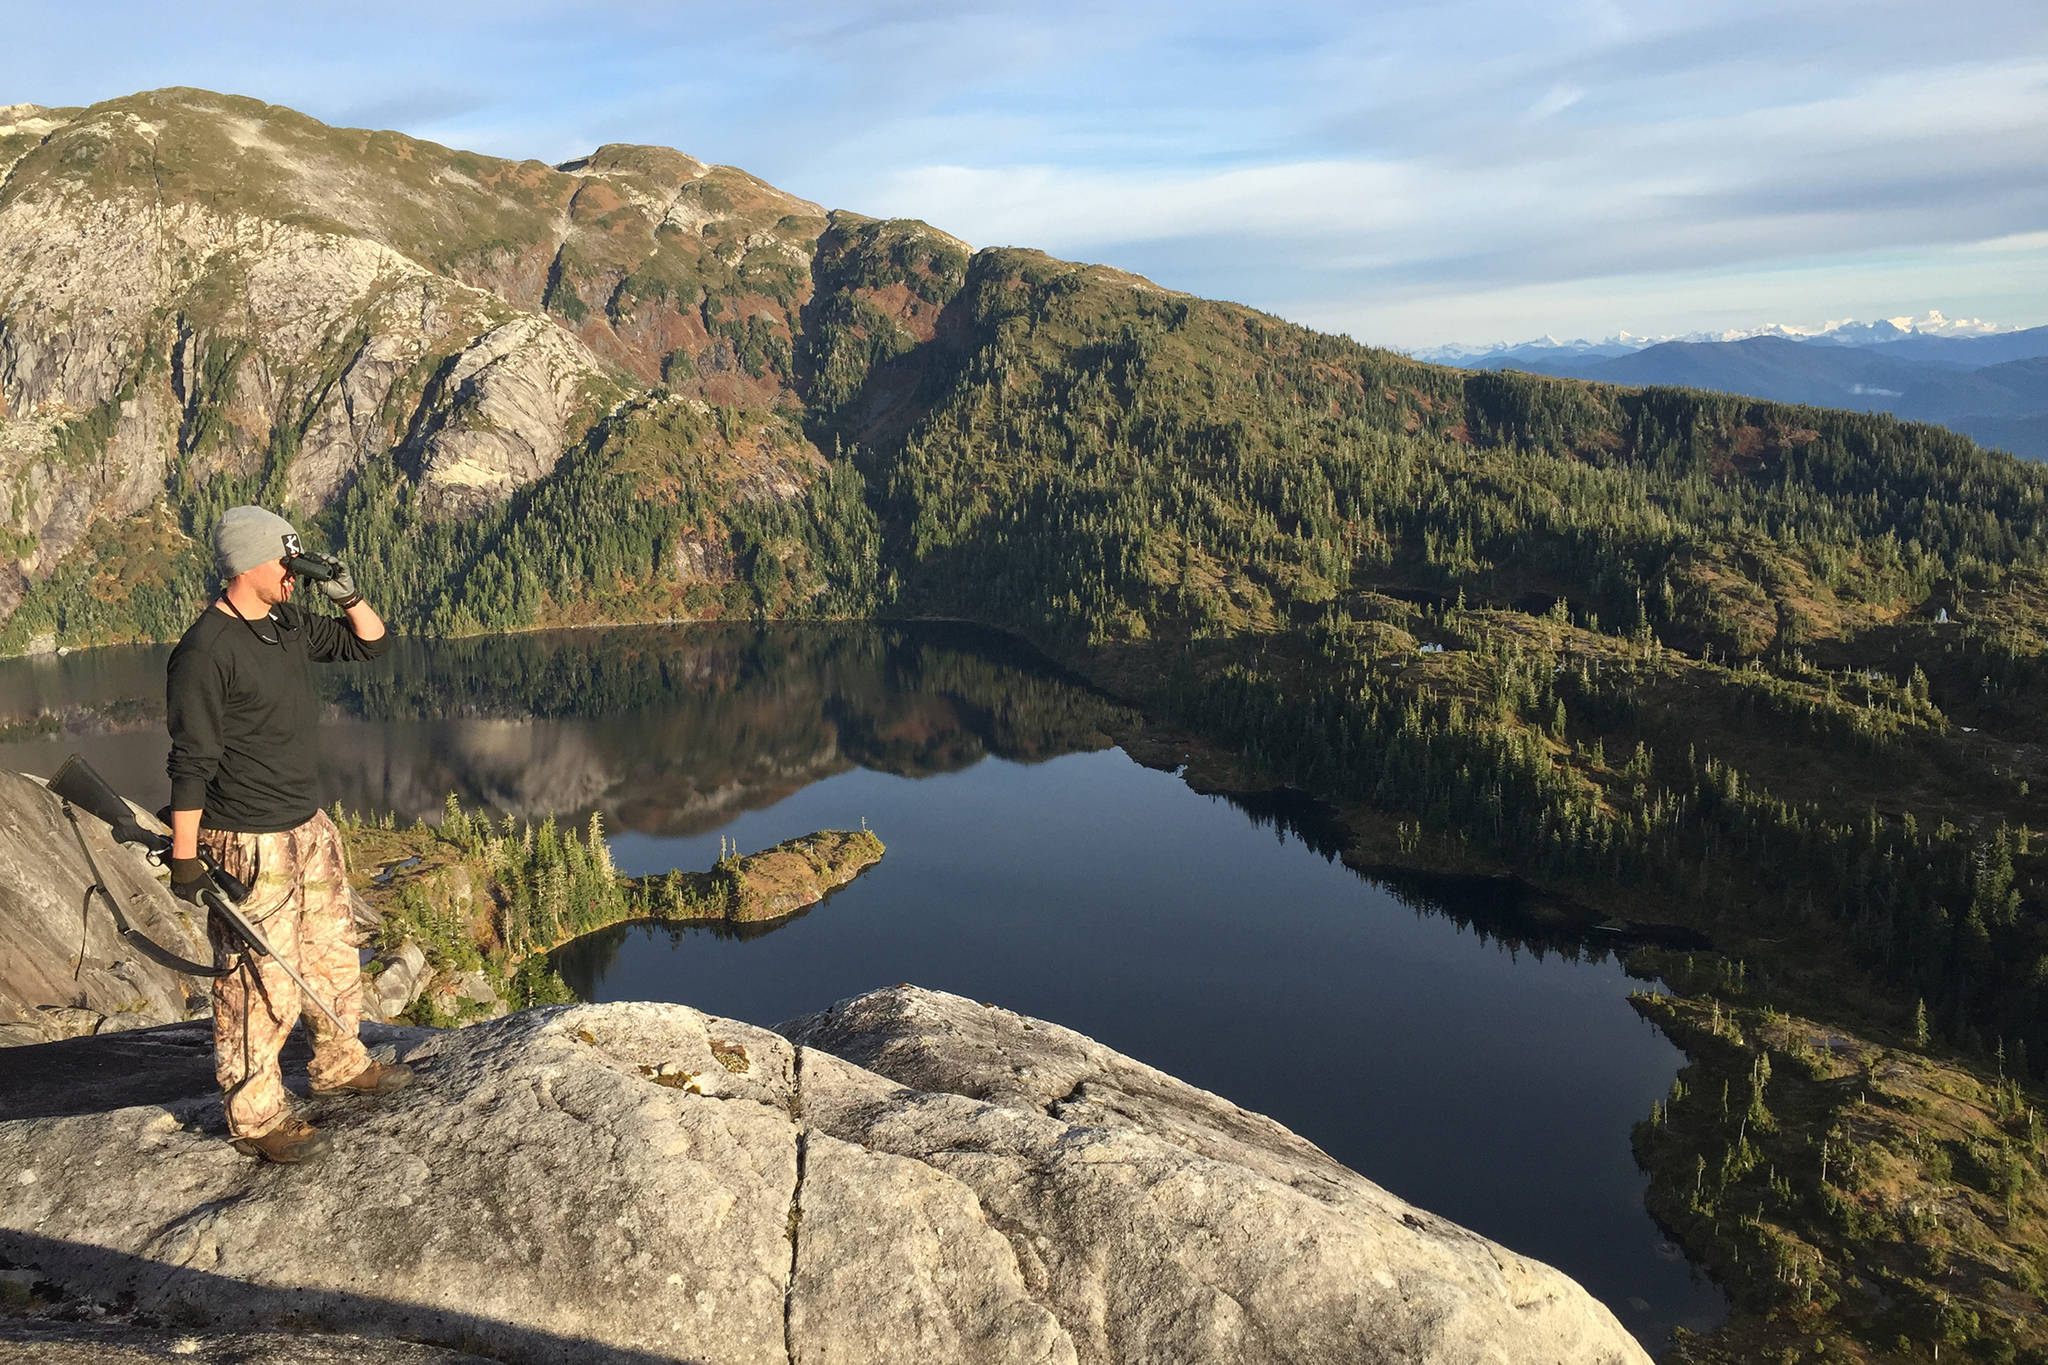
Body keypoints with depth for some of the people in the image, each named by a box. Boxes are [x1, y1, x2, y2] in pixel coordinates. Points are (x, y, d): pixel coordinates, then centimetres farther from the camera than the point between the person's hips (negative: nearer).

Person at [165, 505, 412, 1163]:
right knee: (264, 982, 0)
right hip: (250, 845, -9)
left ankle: (340, 1064, 39)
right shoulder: (205, 652, -19)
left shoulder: (290, 622, 5)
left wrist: (349, 596, -3)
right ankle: (256, 1115, 14)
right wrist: (184, 859, -16)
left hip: (310, 828, 9)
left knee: (333, 953, 20)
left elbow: (370, 644, 17)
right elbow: (190, 764, -18)